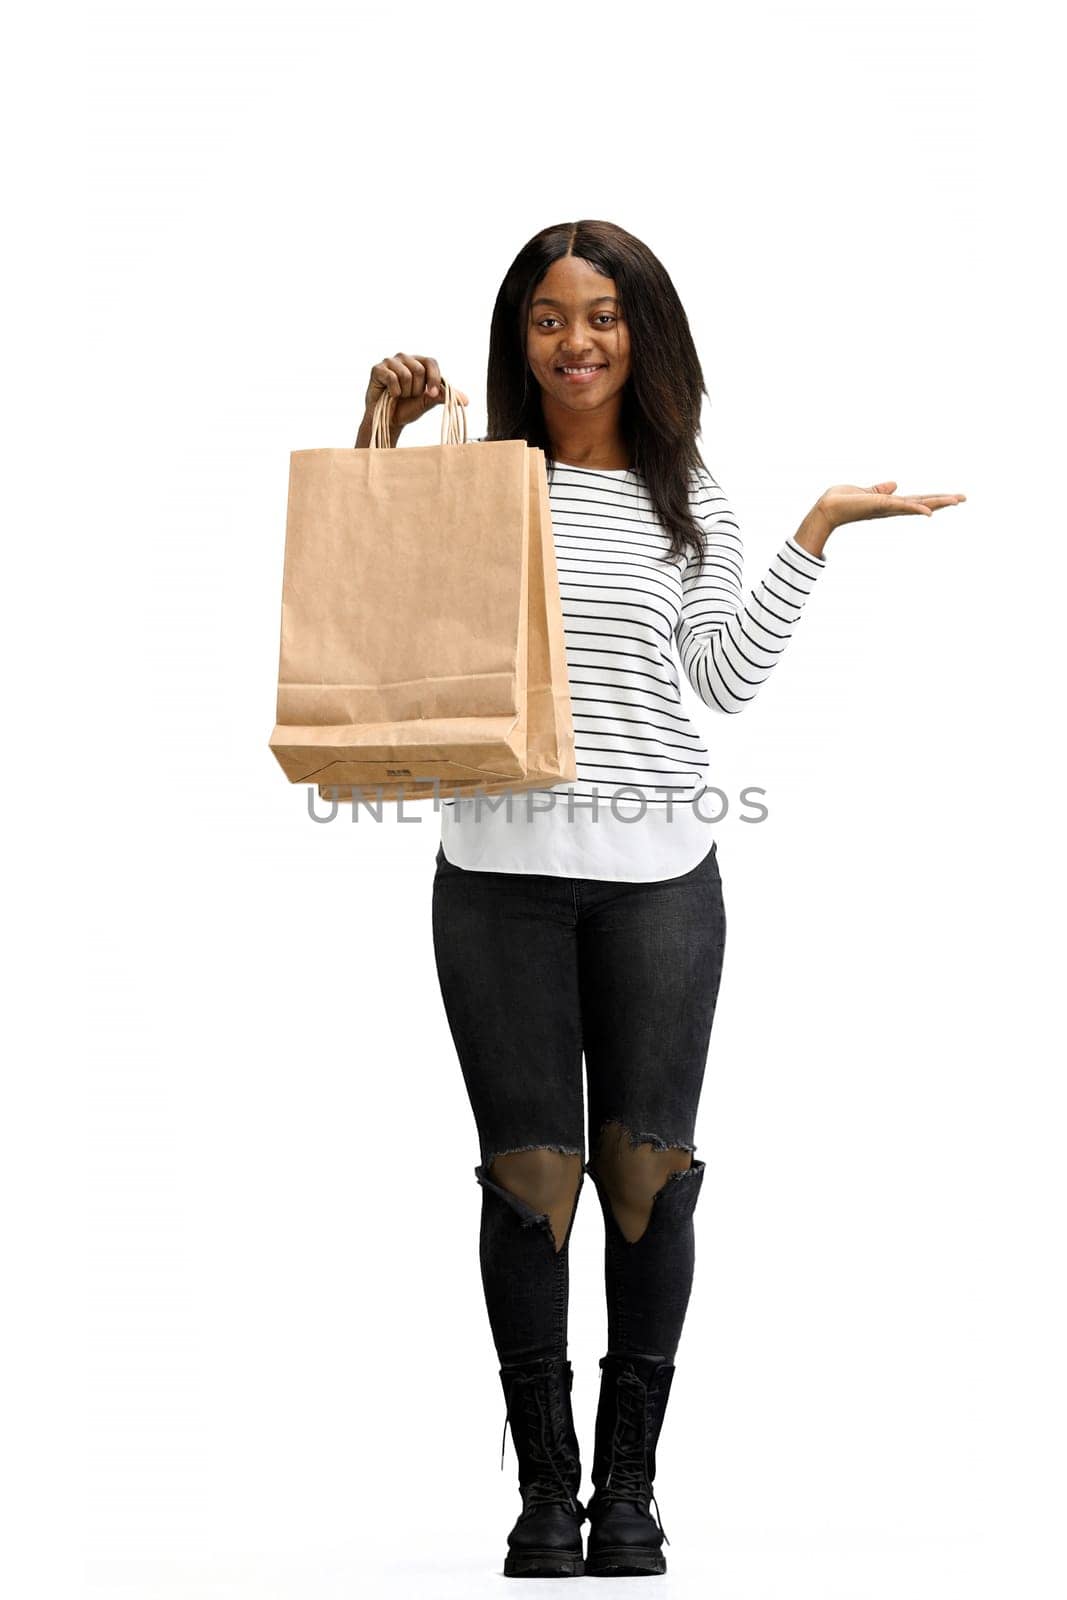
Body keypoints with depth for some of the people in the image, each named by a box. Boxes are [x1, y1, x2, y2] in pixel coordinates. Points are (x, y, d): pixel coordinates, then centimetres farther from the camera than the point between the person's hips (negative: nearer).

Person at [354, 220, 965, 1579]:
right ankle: (546, 1491, 12)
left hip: (656, 874, 1)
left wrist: (816, 534, 3)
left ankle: (630, 1488, 16)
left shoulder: (688, 499, 8)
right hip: (500, 873, -1)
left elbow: (727, 681, 6)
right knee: (528, 1172, 1)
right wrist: (380, 434, -1)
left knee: (649, 1170, 4)